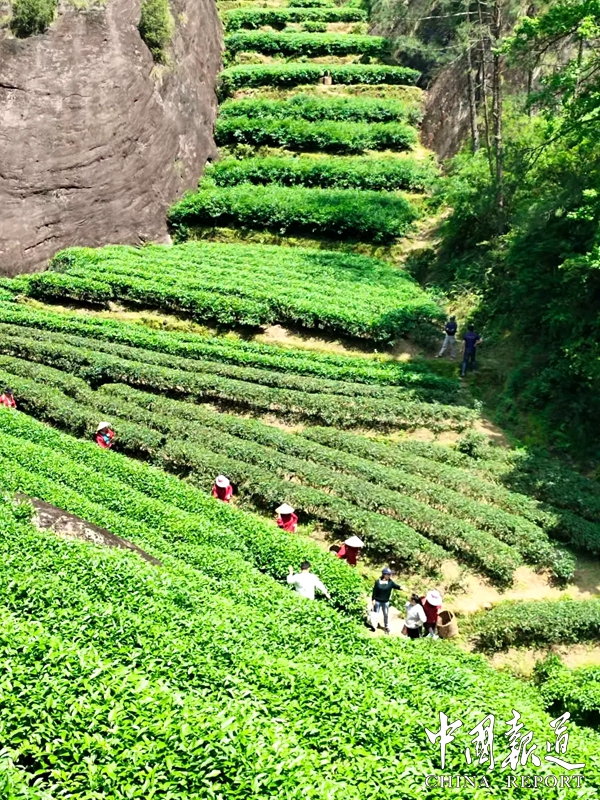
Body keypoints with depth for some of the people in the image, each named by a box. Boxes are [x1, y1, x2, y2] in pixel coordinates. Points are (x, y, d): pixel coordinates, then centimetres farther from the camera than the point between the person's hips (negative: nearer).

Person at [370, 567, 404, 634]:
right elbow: (374, 591, -7)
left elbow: (396, 586, -19)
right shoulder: (378, 581, -13)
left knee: (386, 614, 13)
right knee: (376, 613, 9)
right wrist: (373, 599, -6)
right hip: (377, 601, -2)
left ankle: (386, 627, 29)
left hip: (385, 601, 2)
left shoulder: (390, 582, -7)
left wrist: (400, 587, -41)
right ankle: (374, 626, 22)